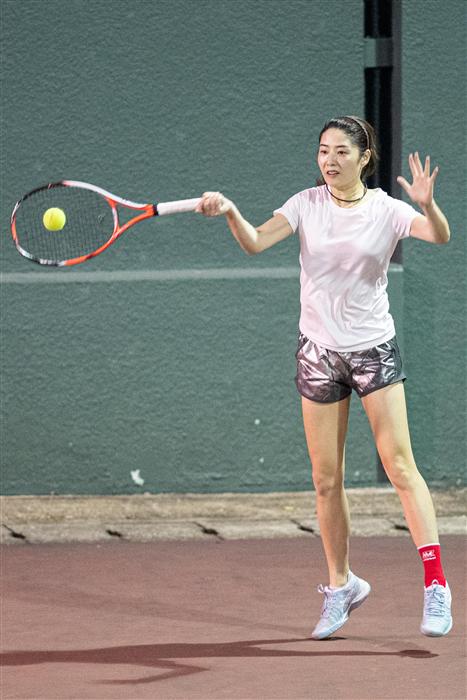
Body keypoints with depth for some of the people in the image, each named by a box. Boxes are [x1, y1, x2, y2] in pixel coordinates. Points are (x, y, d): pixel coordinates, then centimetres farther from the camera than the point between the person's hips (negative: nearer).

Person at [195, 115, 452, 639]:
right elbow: (255, 243, -11)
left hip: (374, 349, -2)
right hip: (318, 350, 2)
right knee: (326, 479, 5)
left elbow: (440, 236, -21)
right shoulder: (307, 204, 0)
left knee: (400, 465, -10)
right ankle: (340, 585, 20)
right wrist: (229, 212, -30)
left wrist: (427, 205, -41)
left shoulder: (387, 211, -6)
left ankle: (436, 585, -11)